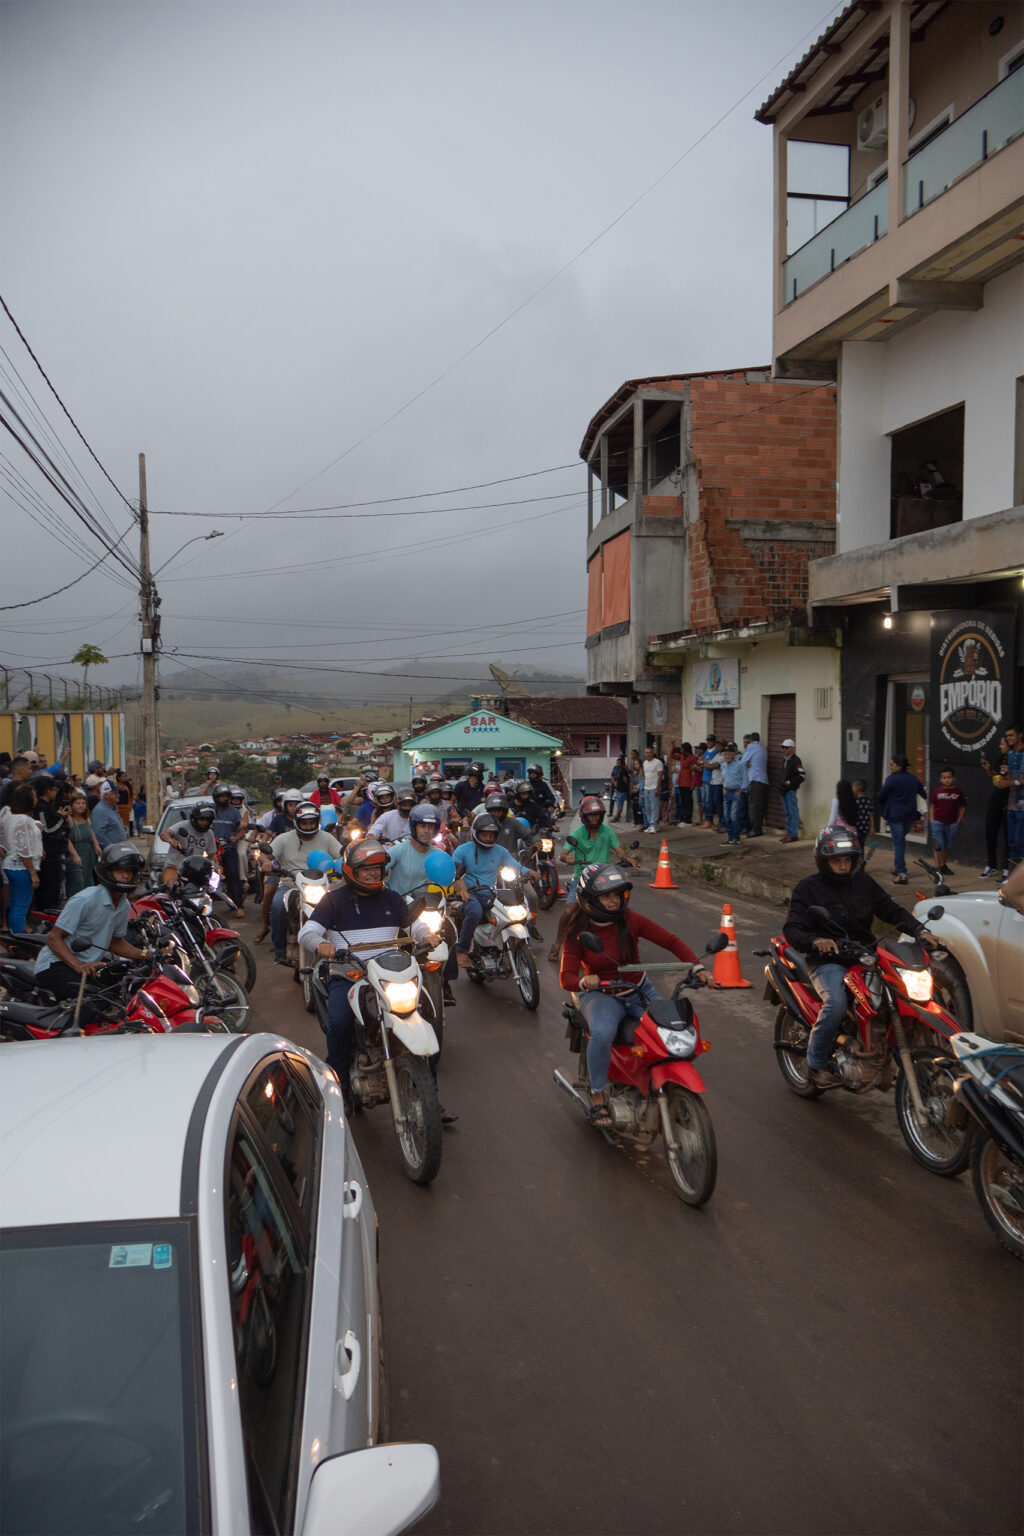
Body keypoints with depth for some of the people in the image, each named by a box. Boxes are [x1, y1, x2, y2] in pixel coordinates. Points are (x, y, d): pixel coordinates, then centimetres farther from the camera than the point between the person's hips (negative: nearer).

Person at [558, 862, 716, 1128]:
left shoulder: (630, 920, -6)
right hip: (601, 995, -3)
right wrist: (584, 982, -37)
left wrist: (697, 967, -17)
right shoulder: (577, 932, -9)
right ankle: (597, 1098, -16)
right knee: (602, 1033, -35)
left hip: (639, 991, 3)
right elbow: (566, 977, -14)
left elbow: (670, 941, -3)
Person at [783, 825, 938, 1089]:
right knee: (836, 1005, -32)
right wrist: (814, 941, -32)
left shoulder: (863, 882, 13)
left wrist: (919, 930, -3)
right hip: (828, 961, -5)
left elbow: (892, 910, 16)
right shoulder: (809, 888, 0)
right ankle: (817, 1064, -11)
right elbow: (792, 928, -10)